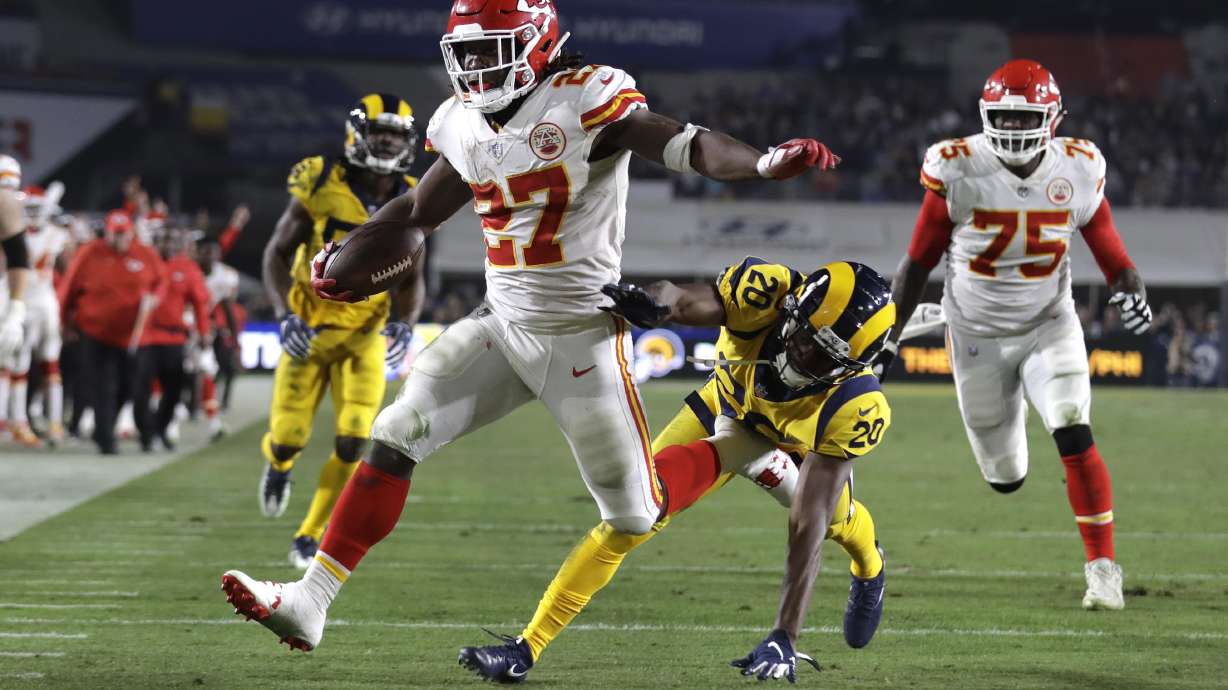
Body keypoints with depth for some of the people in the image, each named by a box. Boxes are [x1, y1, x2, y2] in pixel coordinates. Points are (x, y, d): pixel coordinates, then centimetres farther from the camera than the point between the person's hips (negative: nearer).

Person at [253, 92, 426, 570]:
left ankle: (310, 536, 5)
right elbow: (277, 253, -4)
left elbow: (411, 278, 9)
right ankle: (278, 463, 39)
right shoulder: (320, 186, -12)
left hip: (365, 334, 2)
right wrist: (285, 315, -17)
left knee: (353, 441, -13)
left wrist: (404, 324, -10)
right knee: (289, 437, -1)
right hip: (310, 330, -2)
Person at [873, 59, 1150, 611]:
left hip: (1050, 325, 0)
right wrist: (888, 334, -5)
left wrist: (1130, 290, -23)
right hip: (978, 333, 0)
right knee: (1005, 478, 9)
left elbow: (1109, 248, -2)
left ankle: (1102, 565, -11)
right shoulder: (958, 171, -17)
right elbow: (919, 260, -6)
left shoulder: (1077, 171, -12)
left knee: (1074, 436, -23)